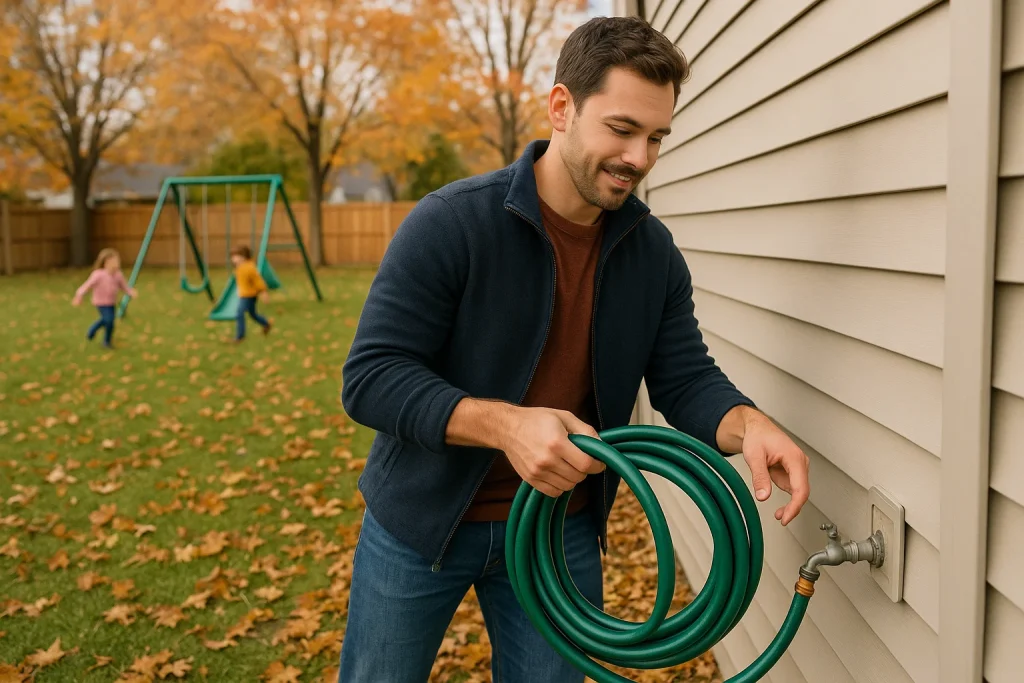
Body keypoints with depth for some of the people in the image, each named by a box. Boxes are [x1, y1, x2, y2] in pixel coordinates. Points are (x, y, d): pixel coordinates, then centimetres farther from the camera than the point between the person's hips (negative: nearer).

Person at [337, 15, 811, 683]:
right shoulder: (449, 222, -19)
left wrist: (748, 425, -26)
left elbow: (686, 379, -3)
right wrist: (504, 424, -35)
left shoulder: (653, 250, -3)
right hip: (422, 523, -3)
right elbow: (371, 376, -21)